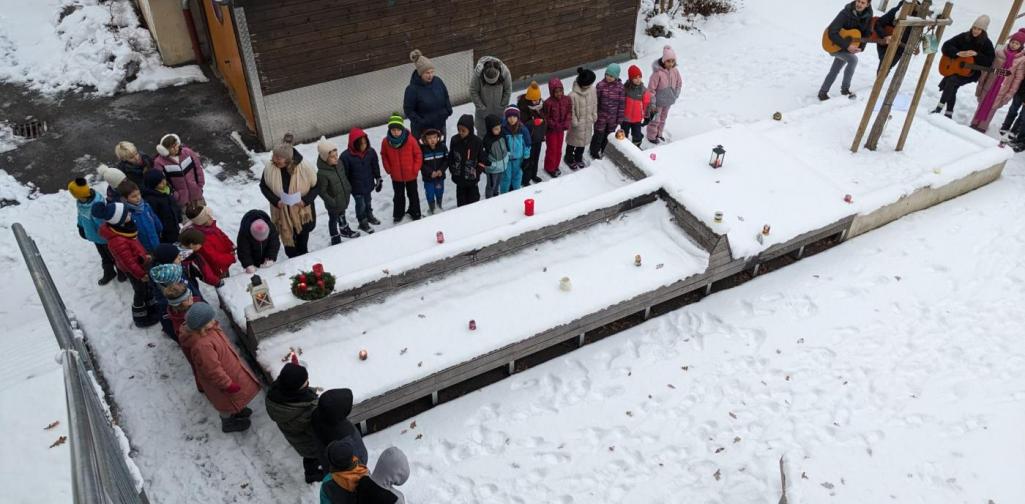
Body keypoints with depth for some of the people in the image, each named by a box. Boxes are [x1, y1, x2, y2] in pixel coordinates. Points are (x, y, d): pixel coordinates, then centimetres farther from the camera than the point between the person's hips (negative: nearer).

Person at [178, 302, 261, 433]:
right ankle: (228, 422, 48)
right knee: (226, 400, 21)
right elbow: (213, 371, -34)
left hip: (227, 367, 8)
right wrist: (228, 385, -22)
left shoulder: (206, 329, -17)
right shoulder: (202, 346, -44)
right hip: (221, 378, -8)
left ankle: (235, 410, 60)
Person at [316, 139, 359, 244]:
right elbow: (321, 191, -25)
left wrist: (349, 189, 10)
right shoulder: (322, 173, -34)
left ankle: (344, 230, 57)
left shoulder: (339, 164, -12)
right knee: (333, 219, 18)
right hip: (333, 204, -7)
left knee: (342, 215, 32)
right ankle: (335, 239, 38)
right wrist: (331, 202, -23)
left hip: (344, 198, 7)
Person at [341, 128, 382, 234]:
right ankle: (363, 222, 33)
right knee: (360, 204, 10)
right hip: (356, 187, -4)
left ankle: (369, 216, 51)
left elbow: (375, 167, 1)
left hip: (368, 184, 4)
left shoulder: (371, 152, -14)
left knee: (367, 201, 25)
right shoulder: (346, 156, -25)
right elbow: (344, 174, -15)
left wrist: (378, 180, 8)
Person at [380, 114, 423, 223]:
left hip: (411, 175, -1)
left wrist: (415, 169, -11)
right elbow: (384, 156, 2)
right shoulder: (386, 142, -15)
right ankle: (398, 214, 38)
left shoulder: (410, 140, -21)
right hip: (396, 176, 1)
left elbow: (418, 154, -10)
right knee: (398, 196, 20)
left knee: (413, 194, 19)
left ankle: (415, 212, 39)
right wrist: (388, 169, -3)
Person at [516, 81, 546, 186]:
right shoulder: (523, 108, -26)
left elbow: (544, 120, 11)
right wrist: (534, 122, -33)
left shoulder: (541, 105, -3)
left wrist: (544, 133, 15)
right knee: (528, 159, 2)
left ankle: (533, 175, 45)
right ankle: (525, 180, 19)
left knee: (536, 157, 24)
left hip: (538, 137, 7)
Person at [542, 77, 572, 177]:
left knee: (559, 149, 19)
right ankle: (549, 168, 27)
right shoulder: (548, 102, -24)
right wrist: (554, 125, -24)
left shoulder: (567, 100, -8)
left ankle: (555, 166, 39)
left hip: (561, 129, 5)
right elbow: (545, 117, -17)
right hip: (551, 130, -5)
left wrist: (567, 123, -15)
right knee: (552, 149, 7)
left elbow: (569, 112, 2)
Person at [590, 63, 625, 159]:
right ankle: (594, 152, 31)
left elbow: (622, 103, -1)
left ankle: (604, 151, 40)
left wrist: (620, 118, 0)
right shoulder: (601, 85, -13)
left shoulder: (620, 87, -7)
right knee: (599, 135, 9)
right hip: (601, 116, -2)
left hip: (613, 117, 2)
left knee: (609, 135, 16)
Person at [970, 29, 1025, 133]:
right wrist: (981, 82, 6)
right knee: (982, 104, 11)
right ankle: (974, 124, 25)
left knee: (992, 107, 5)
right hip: (989, 84, 2)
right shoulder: (1000, 52, -3)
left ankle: (981, 128, 17)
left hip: (1003, 89, -2)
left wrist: (1011, 93, -8)